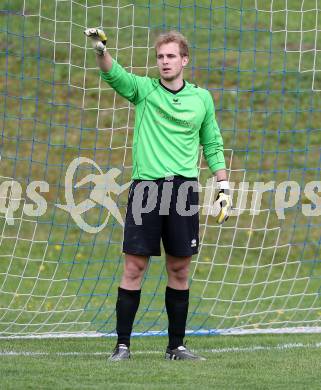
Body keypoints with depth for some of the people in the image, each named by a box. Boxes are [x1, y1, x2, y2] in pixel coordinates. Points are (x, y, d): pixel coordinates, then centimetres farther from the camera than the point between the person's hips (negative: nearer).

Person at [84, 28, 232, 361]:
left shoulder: (202, 98, 9)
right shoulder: (144, 89, 4)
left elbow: (213, 146, 17)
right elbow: (113, 74, -15)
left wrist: (223, 188, 11)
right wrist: (100, 49, -35)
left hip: (184, 189, 2)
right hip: (146, 186, -2)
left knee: (179, 270, 6)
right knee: (134, 267, -3)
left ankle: (176, 346, 15)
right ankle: (122, 345, 1)